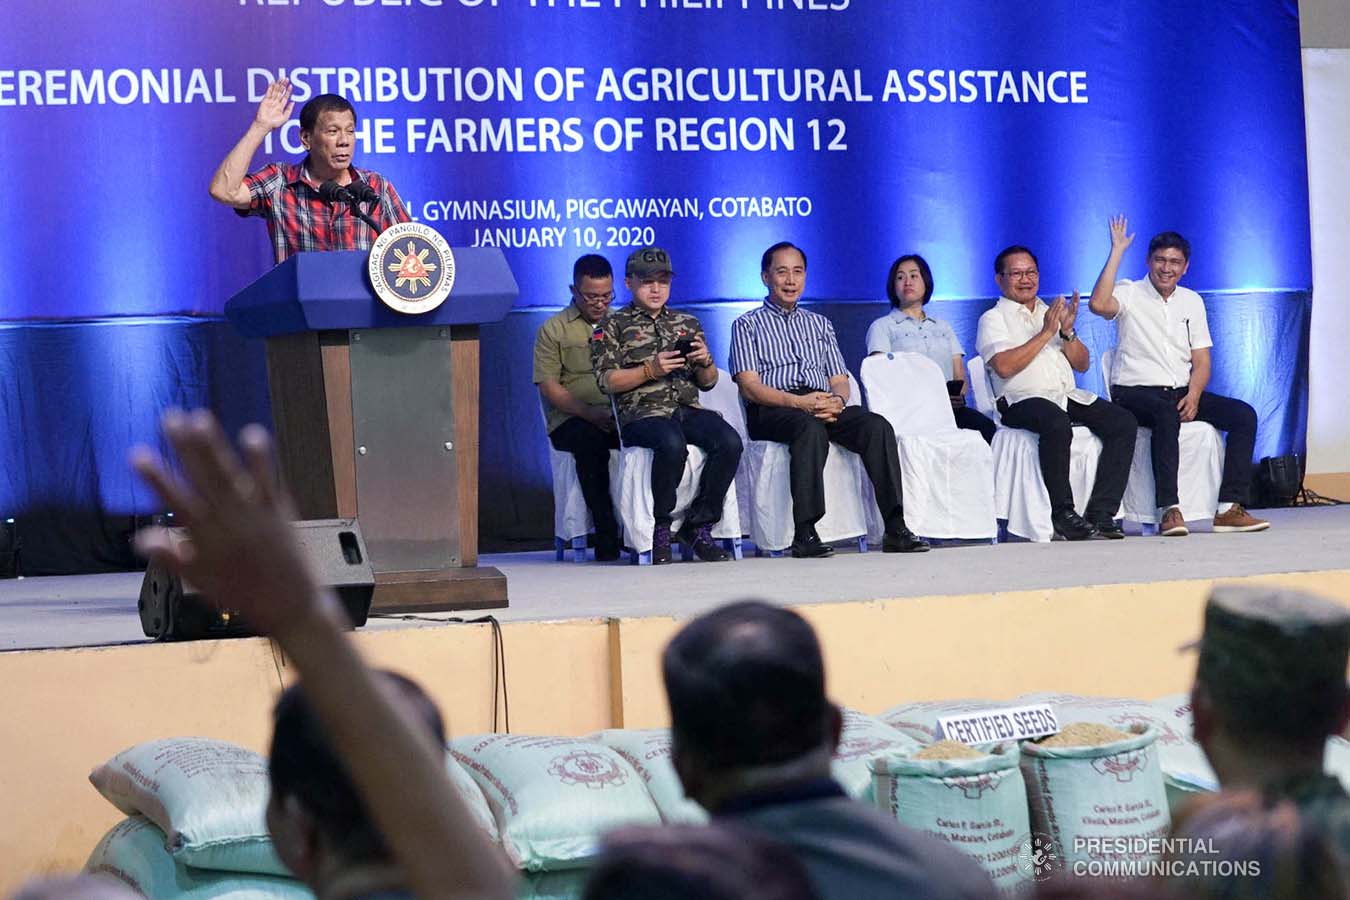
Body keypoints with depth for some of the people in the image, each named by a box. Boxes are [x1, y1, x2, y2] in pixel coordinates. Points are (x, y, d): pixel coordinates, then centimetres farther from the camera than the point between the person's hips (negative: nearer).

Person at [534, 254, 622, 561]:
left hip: (619, 417, 3)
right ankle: (606, 532, -31)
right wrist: (590, 413, -16)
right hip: (571, 420, -3)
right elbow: (548, 386, -2)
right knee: (590, 441, -38)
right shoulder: (554, 329, 8)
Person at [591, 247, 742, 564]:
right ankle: (660, 527, -18)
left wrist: (705, 361, 1)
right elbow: (607, 381, 1)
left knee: (729, 441, -27)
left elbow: (708, 383, 24)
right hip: (642, 414, -4)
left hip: (689, 409, 4)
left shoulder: (688, 323, 25)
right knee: (673, 445, -38)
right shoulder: (613, 326, 13)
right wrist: (650, 369, -11)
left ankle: (698, 524, -14)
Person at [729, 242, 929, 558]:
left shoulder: (820, 324, 28)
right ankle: (804, 533, -42)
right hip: (771, 411, -4)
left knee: (877, 425, -25)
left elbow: (840, 380, 20)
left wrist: (837, 399, -7)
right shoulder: (748, 325, 13)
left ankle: (895, 529, -31)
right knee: (811, 428, -38)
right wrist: (799, 402, -17)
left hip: (824, 406, 4)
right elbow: (750, 386, -1)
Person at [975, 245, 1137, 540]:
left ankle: (1101, 513, -20)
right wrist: (1046, 333, -9)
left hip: (1068, 396, 6)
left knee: (1123, 422, -17)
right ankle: (1063, 513, -29)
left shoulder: (1052, 313, 27)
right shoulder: (993, 319, 8)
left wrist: (1067, 331, 1)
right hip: (1022, 401, -6)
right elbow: (1004, 366, -11)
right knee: (1057, 423, -38)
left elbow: (1082, 364, 19)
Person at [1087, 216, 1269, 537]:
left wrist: (1193, 396, -9)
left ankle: (1229, 508, -20)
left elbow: (1201, 361, 12)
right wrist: (1117, 252, -19)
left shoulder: (1192, 301, 16)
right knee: (1166, 412, -39)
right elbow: (1098, 304, -25)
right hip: (1135, 391, -6)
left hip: (1182, 393, 6)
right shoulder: (1129, 294, 0)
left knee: (1244, 414, -15)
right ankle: (1168, 510, -40)